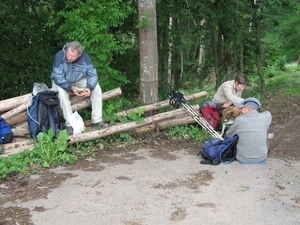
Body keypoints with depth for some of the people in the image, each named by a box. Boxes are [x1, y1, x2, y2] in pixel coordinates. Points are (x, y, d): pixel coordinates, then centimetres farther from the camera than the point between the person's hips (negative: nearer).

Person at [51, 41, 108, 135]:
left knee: (96, 88, -18)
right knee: (61, 91, -36)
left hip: (79, 81, 3)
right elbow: (58, 78, -29)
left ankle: (97, 120, -13)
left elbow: (92, 74, -16)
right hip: (61, 82, -3)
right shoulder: (59, 56, -31)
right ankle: (69, 124, -31)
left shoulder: (85, 58, -22)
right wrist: (71, 87, -41)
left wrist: (89, 88, -34)